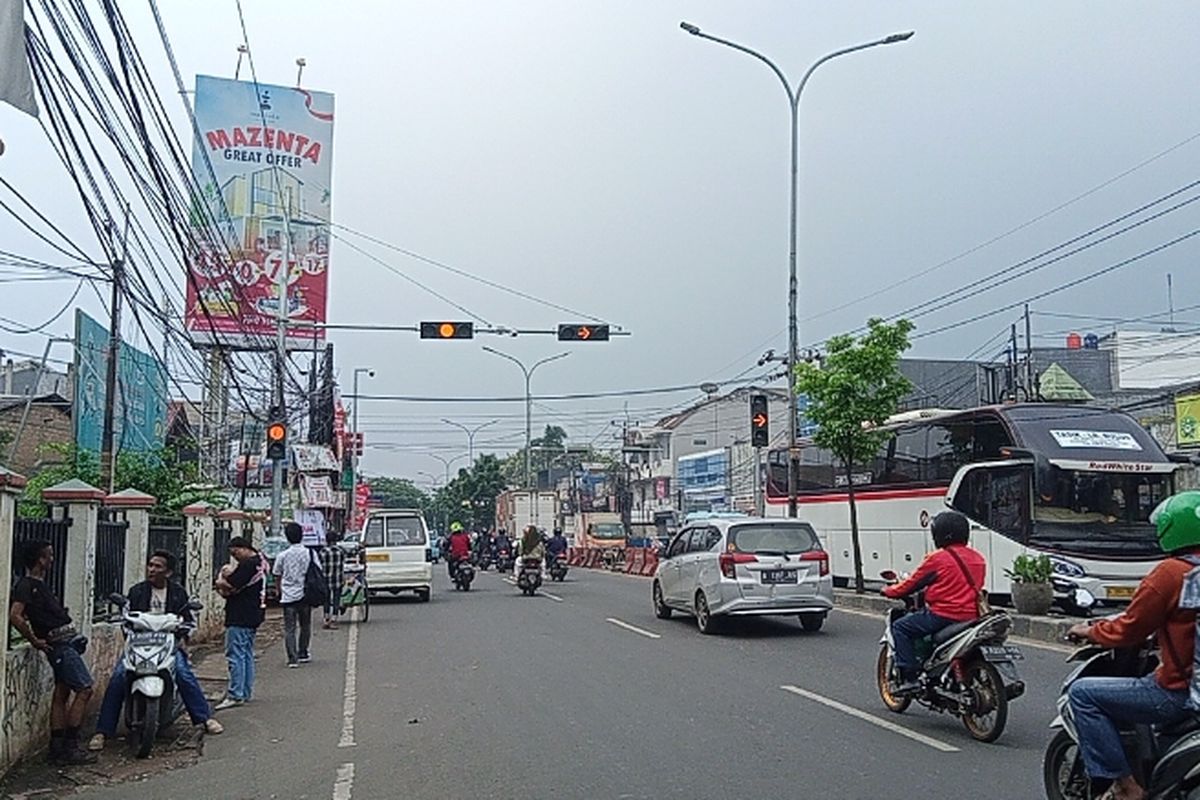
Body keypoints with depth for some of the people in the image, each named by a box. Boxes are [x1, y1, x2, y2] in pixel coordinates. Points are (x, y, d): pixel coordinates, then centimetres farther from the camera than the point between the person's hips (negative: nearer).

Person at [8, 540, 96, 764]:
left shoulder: (38, 584, 17)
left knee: (61, 693, 10)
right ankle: (70, 747, -6)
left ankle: (57, 749, 14)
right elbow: (15, 616, -25)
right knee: (84, 689, -10)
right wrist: (35, 641, -17)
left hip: (67, 642, 10)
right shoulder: (26, 585, -13)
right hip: (60, 643, -10)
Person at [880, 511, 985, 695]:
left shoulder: (937, 558, -8)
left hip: (944, 615, -7)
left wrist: (889, 591, 17)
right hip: (972, 616, 7)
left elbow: (912, 584, 0)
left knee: (900, 627, 5)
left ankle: (909, 678, -6)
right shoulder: (978, 558, 11)